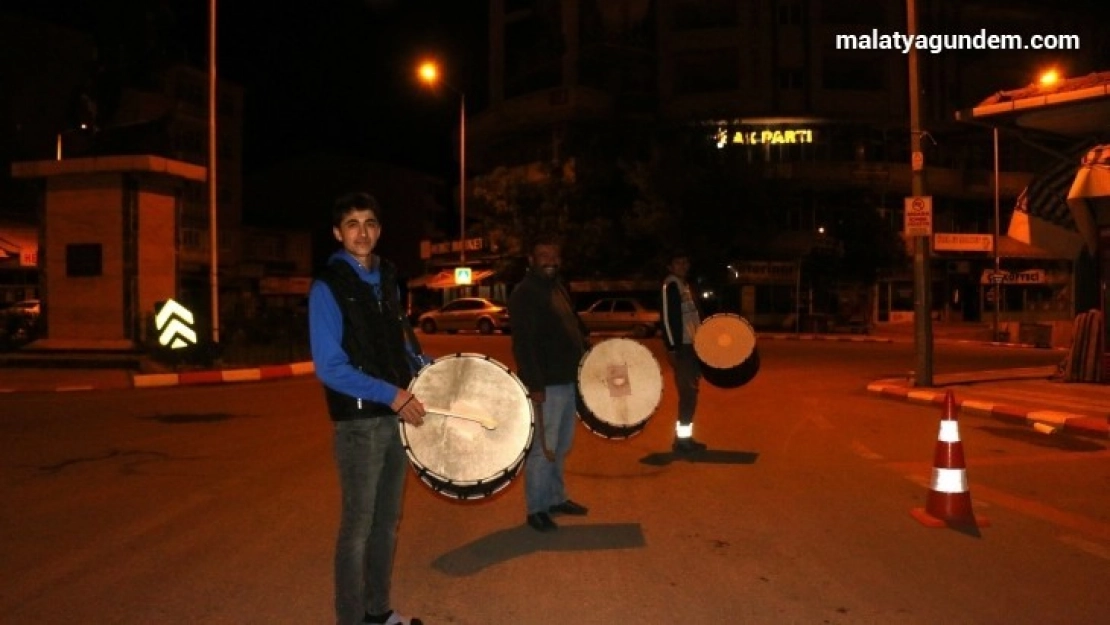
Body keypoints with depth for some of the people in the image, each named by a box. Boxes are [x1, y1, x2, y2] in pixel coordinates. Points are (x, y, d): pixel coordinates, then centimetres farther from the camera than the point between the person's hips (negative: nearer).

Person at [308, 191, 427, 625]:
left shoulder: (387, 279, 9)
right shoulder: (327, 287, -11)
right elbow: (329, 368, -17)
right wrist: (392, 396, -22)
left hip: (398, 415, 7)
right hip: (358, 422, -7)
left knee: (387, 520, 16)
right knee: (358, 525, 3)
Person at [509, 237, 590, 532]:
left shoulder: (559, 289, 14)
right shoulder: (524, 294, -14)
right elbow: (522, 343, -21)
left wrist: (587, 350, 11)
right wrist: (534, 384, -26)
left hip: (568, 380, 9)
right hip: (546, 385, -9)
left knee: (561, 446, 19)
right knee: (542, 448, -3)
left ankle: (556, 498, 32)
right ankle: (536, 509, 8)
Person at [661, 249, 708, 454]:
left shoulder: (685, 285, 18)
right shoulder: (670, 284, -10)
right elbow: (667, 318, -16)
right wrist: (671, 348, -20)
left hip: (692, 345, 9)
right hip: (681, 346, -9)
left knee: (691, 392, 11)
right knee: (687, 393, -9)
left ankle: (686, 436, 18)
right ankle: (681, 439, -4)